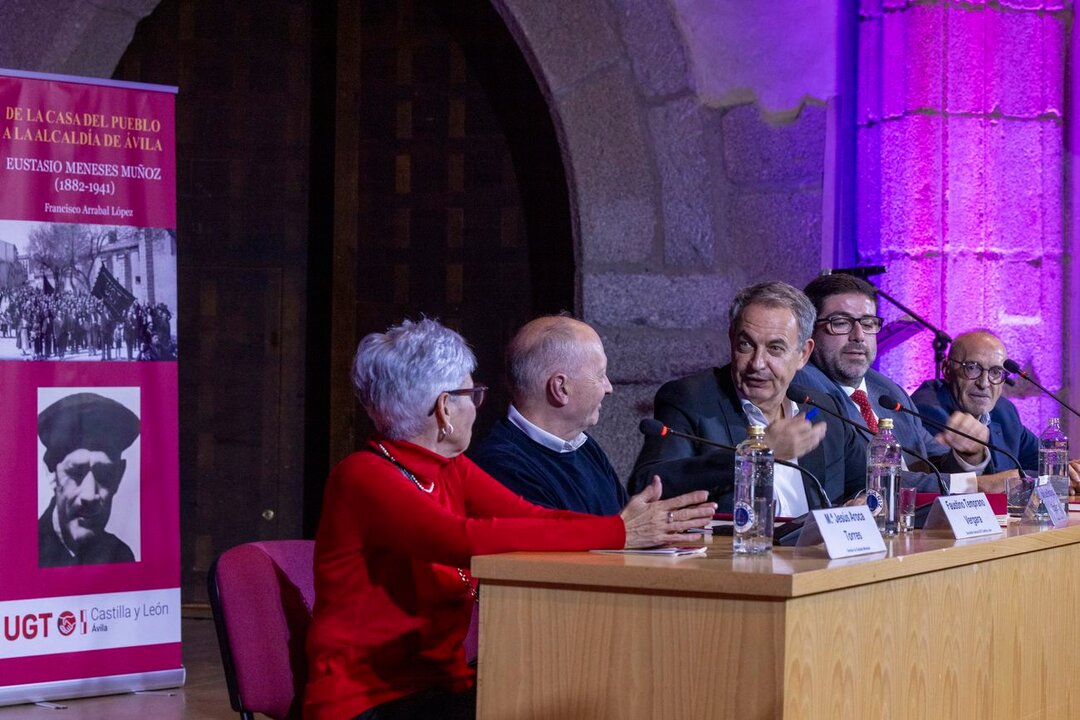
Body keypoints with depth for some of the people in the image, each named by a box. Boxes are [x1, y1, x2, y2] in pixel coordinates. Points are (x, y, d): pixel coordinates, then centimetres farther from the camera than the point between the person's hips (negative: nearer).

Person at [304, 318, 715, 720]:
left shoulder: (451, 470, 11)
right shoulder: (364, 477, -15)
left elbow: (532, 518, -2)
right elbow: (466, 540, -29)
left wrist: (643, 526, -19)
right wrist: (618, 533, -29)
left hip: (441, 686, 8)